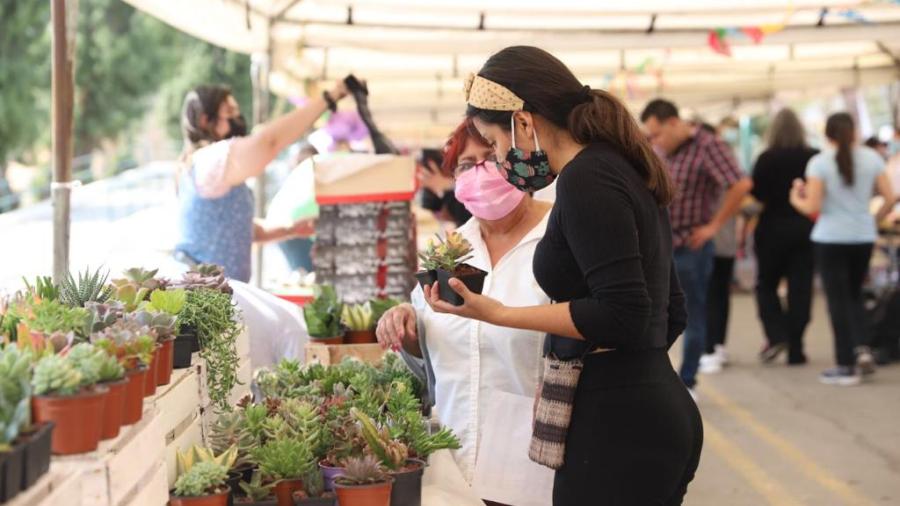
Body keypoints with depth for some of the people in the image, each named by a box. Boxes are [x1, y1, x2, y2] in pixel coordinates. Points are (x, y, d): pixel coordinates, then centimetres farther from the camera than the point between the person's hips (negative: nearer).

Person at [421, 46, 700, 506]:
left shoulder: (586, 178, -14)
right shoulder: (621, 171, 15)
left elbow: (622, 313, -21)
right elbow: (671, 313, 19)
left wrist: (497, 313, -17)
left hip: (614, 425, -10)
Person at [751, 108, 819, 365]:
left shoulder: (766, 159, -9)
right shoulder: (814, 158, -3)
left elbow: (754, 196, -8)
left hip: (773, 228, -2)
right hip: (807, 229, 2)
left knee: (766, 284, 13)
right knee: (800, 288, 5)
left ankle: (776, 336, -6)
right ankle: (795, 349, 4)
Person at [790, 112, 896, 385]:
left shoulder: (819, 162, -9)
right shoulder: (872, 158, 1)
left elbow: (812, 207, -13)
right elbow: (890, 198, -1)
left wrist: (796, 199, 8)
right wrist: (875, 218, 16)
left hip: (831, 238, -4)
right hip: (864, 237, 4)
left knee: (838, 299, 4)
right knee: (854, 295, 21)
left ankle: (846, 365, 5)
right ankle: (861, 348, 2)